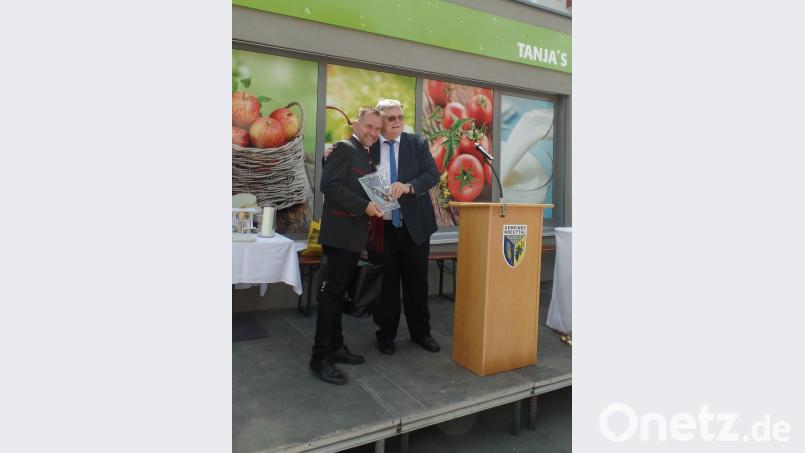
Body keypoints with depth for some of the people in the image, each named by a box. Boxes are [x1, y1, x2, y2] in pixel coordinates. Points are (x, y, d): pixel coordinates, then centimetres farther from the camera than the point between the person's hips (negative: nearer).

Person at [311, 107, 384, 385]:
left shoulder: (367, 157, 20)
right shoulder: (344, 148, -7)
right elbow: (329, 184, -18)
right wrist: (364, 206, -20)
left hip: (354, 236, 9)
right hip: (340, 233, -9)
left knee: (337, 292, 13)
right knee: (331, 292, -6)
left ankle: (335, 347, 21)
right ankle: (320, 357, 1)